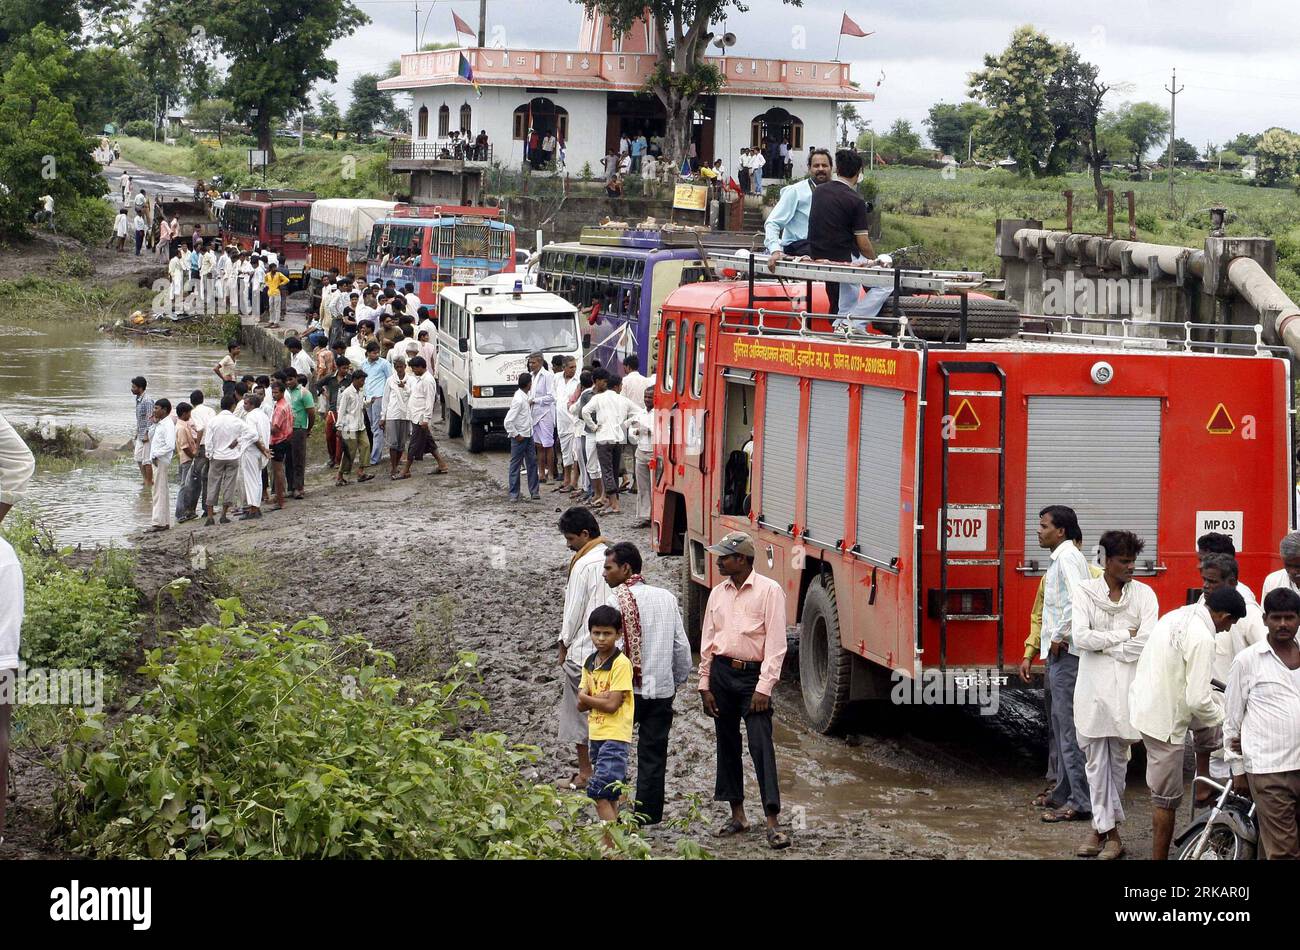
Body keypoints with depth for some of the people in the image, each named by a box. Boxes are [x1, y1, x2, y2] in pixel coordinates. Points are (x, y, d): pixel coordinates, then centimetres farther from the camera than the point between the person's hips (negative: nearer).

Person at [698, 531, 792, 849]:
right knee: (728, 745, 10)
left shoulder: (769, 590, -6)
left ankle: (773, 822, -13)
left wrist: (764, 688, -15)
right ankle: (737, 815, 19)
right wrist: (705, 686, 8)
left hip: (753, 674, -6)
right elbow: (707, 641, 14)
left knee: (761, 746, -11)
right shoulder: (717, 593, 10)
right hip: (722, 671, 6)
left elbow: (776, 643, -10)